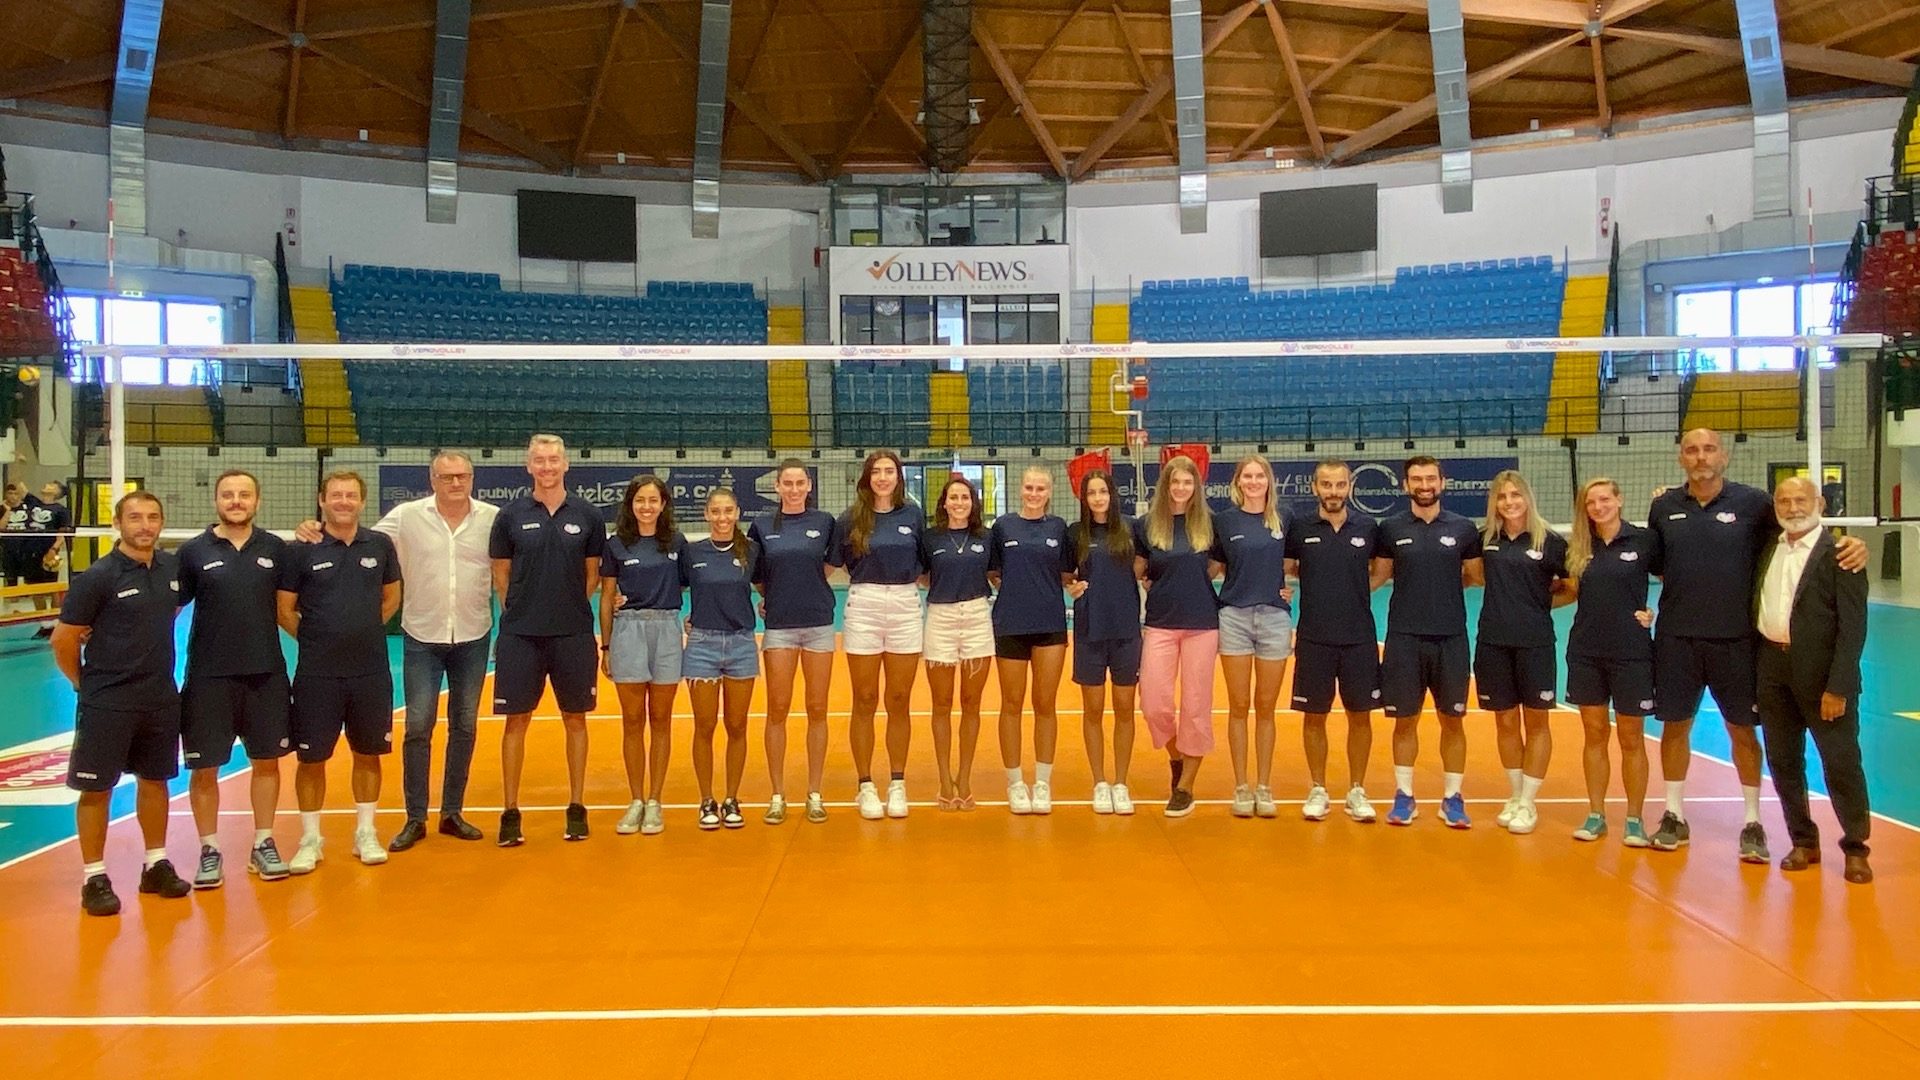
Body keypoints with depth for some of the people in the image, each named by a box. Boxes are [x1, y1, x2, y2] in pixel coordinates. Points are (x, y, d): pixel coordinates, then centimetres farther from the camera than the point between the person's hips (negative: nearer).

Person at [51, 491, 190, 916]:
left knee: (155, 780, 14)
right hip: (107, 701, -5)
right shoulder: (98, 577, -13)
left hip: (161, 698, 5)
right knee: (96, 788, 3)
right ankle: (95, 878, 13)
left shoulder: (173, 567, 1)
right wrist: (87, 685, 0)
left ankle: (156, 865, 27)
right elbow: (63, 639, -8)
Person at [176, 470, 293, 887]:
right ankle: (209, 851, 17)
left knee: (267, 760, 9)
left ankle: (263, 844, 22)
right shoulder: (193, 552, -1)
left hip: (266, 674, 2)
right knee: (205, 767, 4)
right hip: (209, 676, -2)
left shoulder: (275, 549, 3)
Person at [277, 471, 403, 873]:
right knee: (311, 757, 5)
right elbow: (283, 610, 0)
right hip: (317, 674, -2)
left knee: (368, 753, 11)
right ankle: (310, 840, 18)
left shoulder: (380, 546, 3)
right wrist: (316, 638, -1)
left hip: (371, 671, 2)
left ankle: (365, 833, 24)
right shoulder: (300, 551, -4)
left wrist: (363, 632, 9)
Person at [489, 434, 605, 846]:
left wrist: (569, 608, 5)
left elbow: (593, 573, 9)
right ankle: (511, 812, 12)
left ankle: (577, 807, 18)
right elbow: (501, 573, 8)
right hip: (520, 635, 0)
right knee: (517, 720, 3)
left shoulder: (587, 515, 2)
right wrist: (524, 610, 4)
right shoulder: (510, 515, 2)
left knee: (575, 719, 7)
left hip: (574, 634, 0)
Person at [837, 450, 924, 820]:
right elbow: (834, 562, 7)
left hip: (906, 607, 1)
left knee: (899, 702, 7)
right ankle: (866, 786, 15)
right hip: (863, 607, -1)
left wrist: (908, 579, 3)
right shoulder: (852, 518, 0)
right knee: (865, 702, 5)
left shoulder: (913, 514, 4)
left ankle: (897, 785, 18)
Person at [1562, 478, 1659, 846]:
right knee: (1594, 735, 9)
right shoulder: (1579, 547, 6)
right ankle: (1596, 815, 18)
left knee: (1631, 738, 5)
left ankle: (1635, 819, 16)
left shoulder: (1644, 540, -5)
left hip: (1631, 653, -3)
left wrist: (1655, 613, -6)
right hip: (1586, 653, 3)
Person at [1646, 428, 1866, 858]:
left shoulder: (1753, 502, -3)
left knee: (1742, 728, 7)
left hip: (1735, 639, -1)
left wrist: (1851, 546, -16)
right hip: (1676, 638, 2)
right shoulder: (1664, 507, 3)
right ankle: (1674, 817, 22)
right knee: (1675, 725, 9)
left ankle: (1752, 823, 20)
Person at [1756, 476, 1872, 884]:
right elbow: (1758, 611, 14)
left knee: (1841, 764, 2)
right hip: (1774, 670, 5)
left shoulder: (1838, 554, -9)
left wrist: (1837, 687, -15)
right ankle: (1803, 841, 25)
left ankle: (1855, 848, 17)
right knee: (1783, 762, 11)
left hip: (1823, 674, -5)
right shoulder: (1769, 550, 9)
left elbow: (1853, 626, -12)